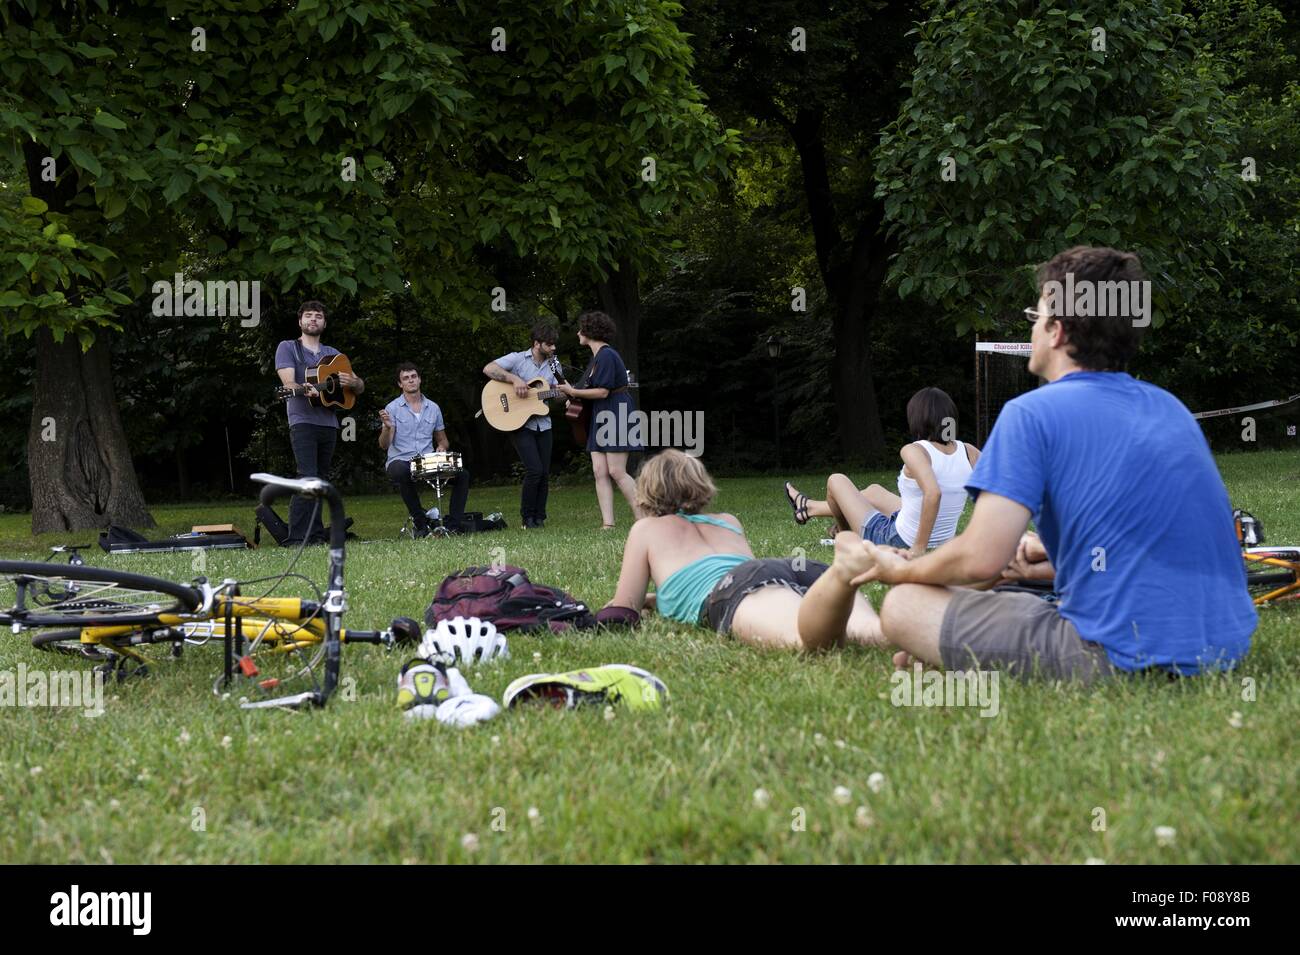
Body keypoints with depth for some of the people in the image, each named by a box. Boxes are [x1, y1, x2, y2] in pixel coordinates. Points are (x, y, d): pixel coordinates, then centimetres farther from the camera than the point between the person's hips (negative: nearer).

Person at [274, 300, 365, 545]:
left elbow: (360, 387, 20)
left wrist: (352, 382, -5)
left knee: (321, 479, 5)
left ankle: (315, 534, 9)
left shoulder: (333, 354, 21)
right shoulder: (288, 348, 6)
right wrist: (307, 390, -31)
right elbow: (288, 383, -9)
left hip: (328, 423, 6)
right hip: (302, 421, -5)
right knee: (308, 477, -17)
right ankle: (297, 538, -19)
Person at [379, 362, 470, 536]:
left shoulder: (433, 408, 12)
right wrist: (387, 428, -30)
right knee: (402, 473, -39)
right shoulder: (392, 408, 0)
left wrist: (442, 447, -3)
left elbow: (442, 439, 22)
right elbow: (384, 445, -8)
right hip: (400, 461, -4)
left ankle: (453, 525, -12)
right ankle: (422, 524, -24)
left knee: (462, 475, -16)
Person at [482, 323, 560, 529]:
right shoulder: (518, 359, -7)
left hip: (543, 425, 6)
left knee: (545, 473, 2)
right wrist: (514, 379, -25)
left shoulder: (551, 366, 12)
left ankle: (539, 517, 14)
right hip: (520, 425, -6)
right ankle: (527, 517, -1)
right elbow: (488, 369, -18)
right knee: (535, 469, -16)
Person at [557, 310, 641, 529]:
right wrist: (573, 397, 9)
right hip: (600, 418, 10)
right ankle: (608, 524, -4)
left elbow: (602, 392, -20)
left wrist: (573, 392, -13)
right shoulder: (597, 356, 16)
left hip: (616, 416, -10)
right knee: (600, 472, 0)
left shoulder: (606, 356, -16)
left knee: (616, 471, -12)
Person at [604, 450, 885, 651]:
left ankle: (849, 568, -73)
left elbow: (624, 608, 27)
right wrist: (653, 598, 67)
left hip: (734, 587, -4)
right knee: (863, 630, -32)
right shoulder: (729, 521, 45)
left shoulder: (646, 529, 32)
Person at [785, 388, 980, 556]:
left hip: (898, 543, -7)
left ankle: (846, 536, 49)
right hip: (942, 544, 7)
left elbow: (933, 492, -41)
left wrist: (919, 548, -34)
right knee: (873, 490, 34)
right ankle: (811, 508, 60)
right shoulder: (967, 452, -9)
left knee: (836, 481, 17)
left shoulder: (914, 451, -25)